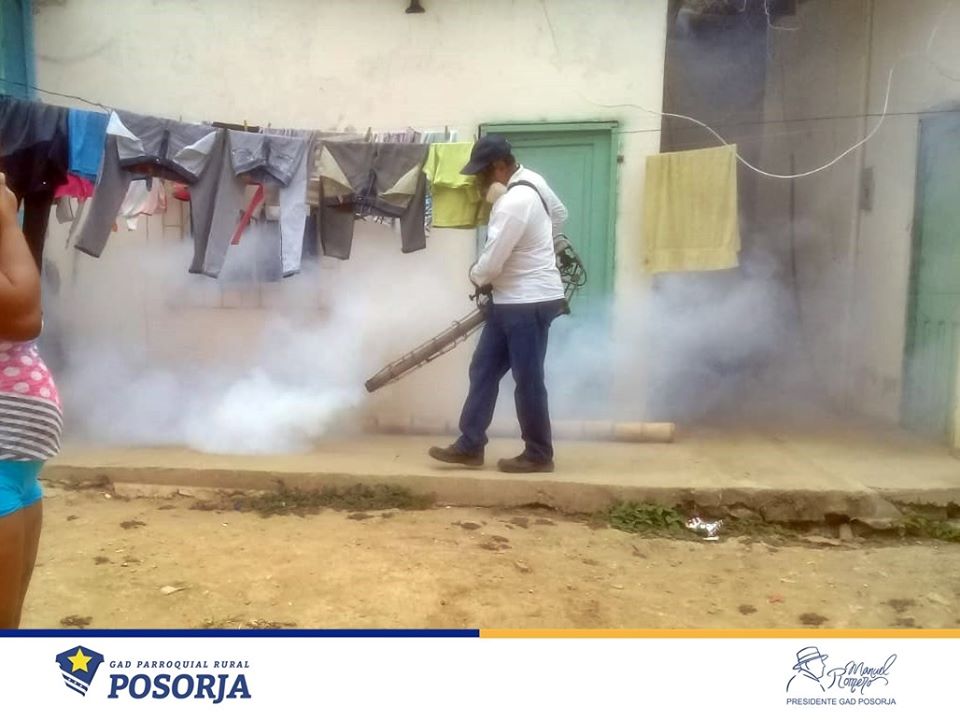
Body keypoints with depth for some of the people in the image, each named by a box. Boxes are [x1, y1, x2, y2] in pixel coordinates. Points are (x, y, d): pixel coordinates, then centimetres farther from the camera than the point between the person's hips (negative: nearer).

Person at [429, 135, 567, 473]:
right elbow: (560, 214, 24)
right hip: (511, 300, 10)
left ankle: (538, 455, 14)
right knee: (483, 370, 11)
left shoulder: (512, 203, -24)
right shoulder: (531, 179, 7)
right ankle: (470, 445, 19)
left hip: (529, 303, -10)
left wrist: (474, 276, 1)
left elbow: (490, 264, -21)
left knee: (527, 380, 0)